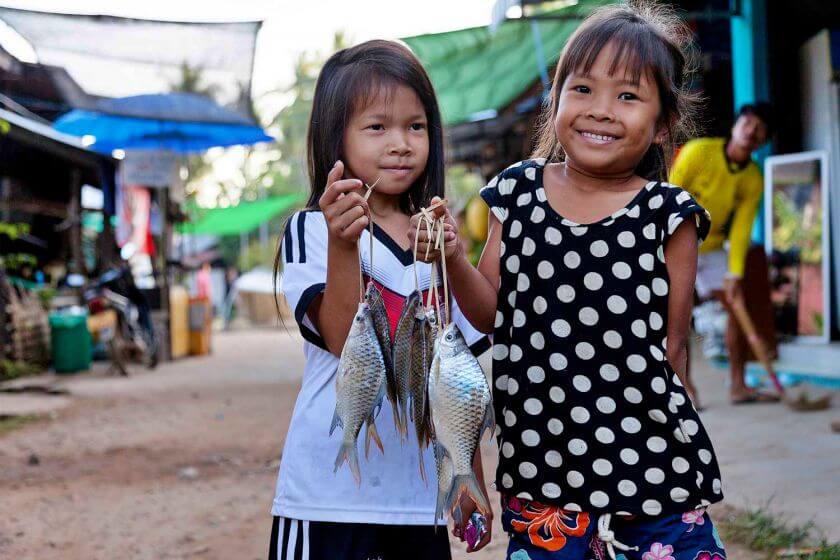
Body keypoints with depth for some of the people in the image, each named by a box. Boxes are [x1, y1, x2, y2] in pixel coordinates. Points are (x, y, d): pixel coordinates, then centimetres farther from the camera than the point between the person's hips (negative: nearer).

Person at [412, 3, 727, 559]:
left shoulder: (669, 215, -5)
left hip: (647, 466, -2)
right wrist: (453, 259, -10)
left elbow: (672, 344, 0)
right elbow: (491, 314, 6)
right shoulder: (517, 193, 2)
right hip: (537, 459, 2)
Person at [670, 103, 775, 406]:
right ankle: (684, 386, -8)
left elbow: (741, 229, -8)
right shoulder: (699, 151, -20)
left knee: (736, 304, 1)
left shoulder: (754, 179, -6)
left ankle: (738, 386, 6)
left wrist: (735, 274, -16)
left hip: (712, 245, 6)